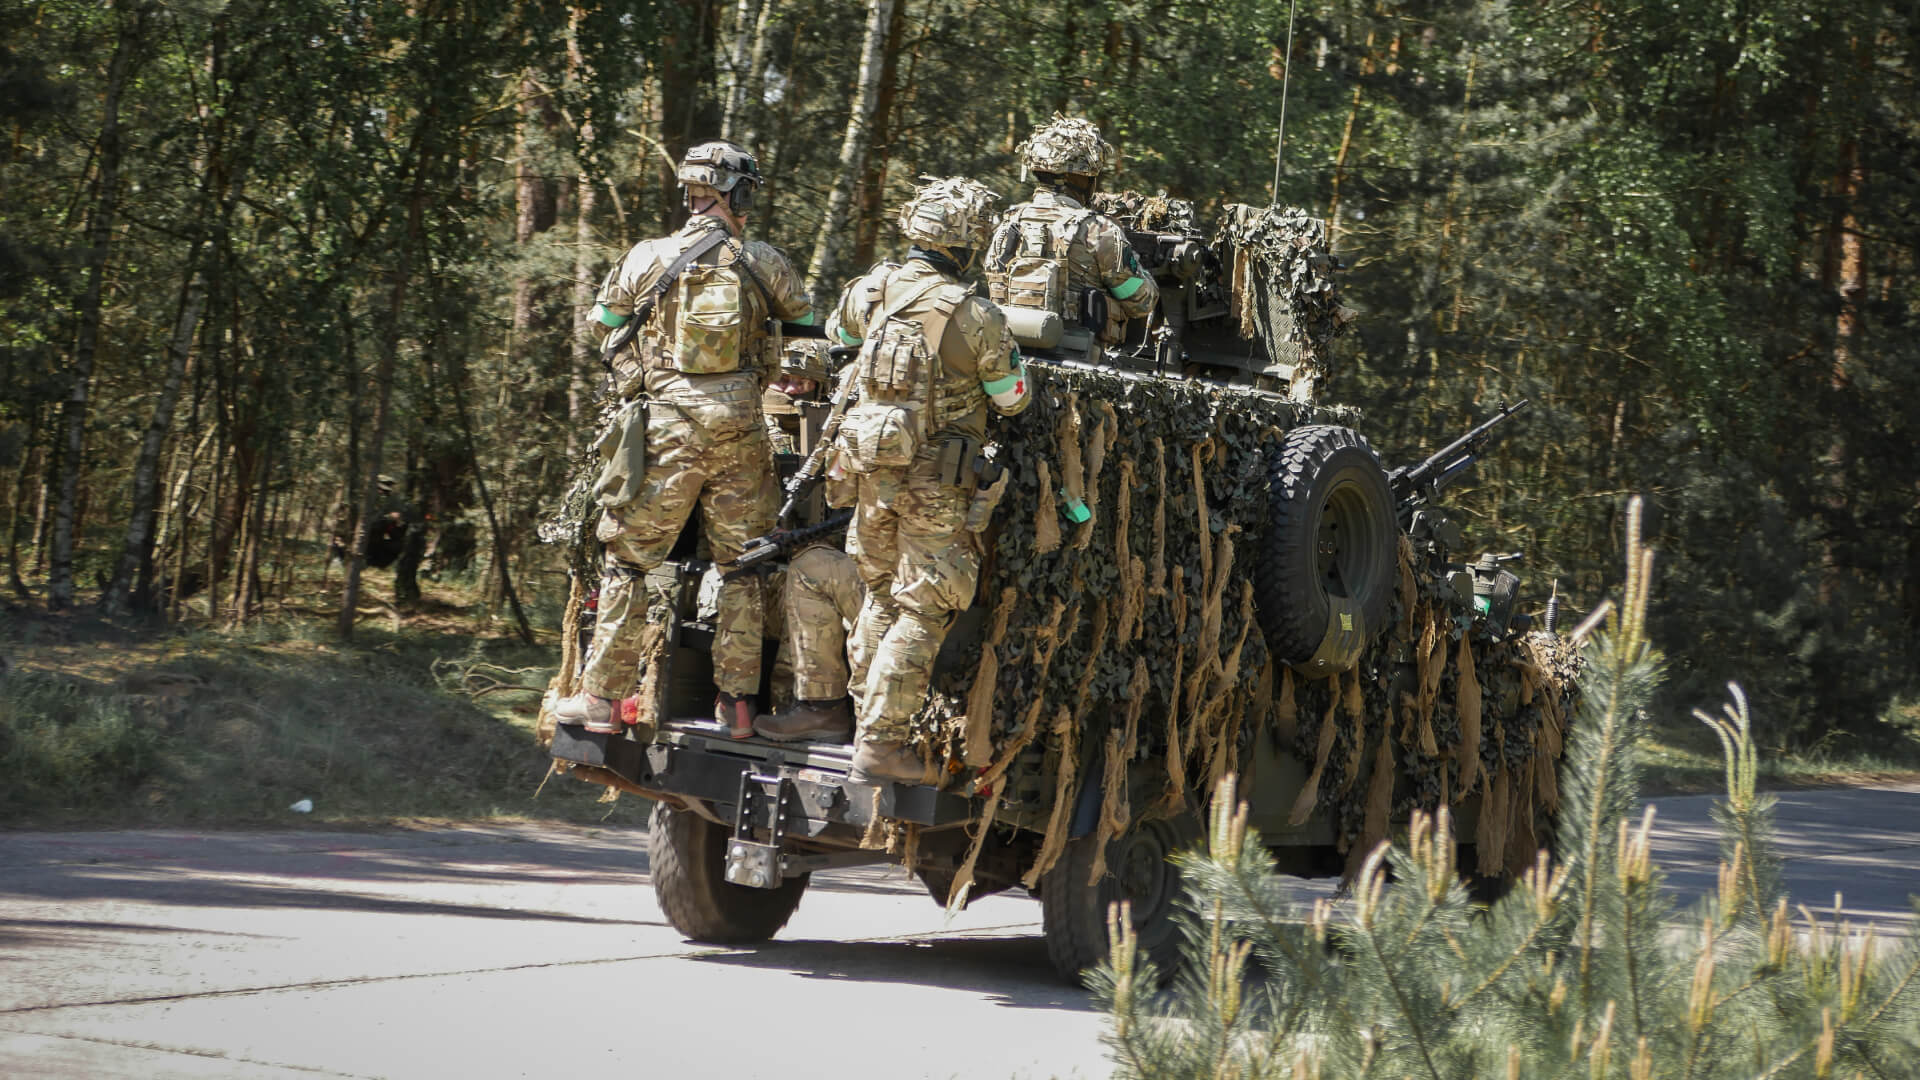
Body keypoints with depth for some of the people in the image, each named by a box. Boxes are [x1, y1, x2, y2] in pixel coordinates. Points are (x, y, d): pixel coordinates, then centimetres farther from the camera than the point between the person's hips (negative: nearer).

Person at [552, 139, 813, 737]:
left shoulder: (645, 261, 2)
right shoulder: (763, 263, 3)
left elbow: (602, 321, 18)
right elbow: (813, 324, 17)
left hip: (667, 424, -1)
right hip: (739, 426, 1)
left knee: (629, 559, 5)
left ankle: (602, 695, 4)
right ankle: (737, 700, 8)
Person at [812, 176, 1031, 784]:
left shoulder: (869, 292, 0)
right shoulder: (976, 317, -15)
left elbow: (835, 333, 23)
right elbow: (1013, 401, -4)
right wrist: (1002, 350, 15)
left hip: (869, 468, 6)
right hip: (937, 483, -6)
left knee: (882, 595, 22)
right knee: (920, 613, 0)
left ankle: (867, 717, 26)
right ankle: (880, 744, -2)